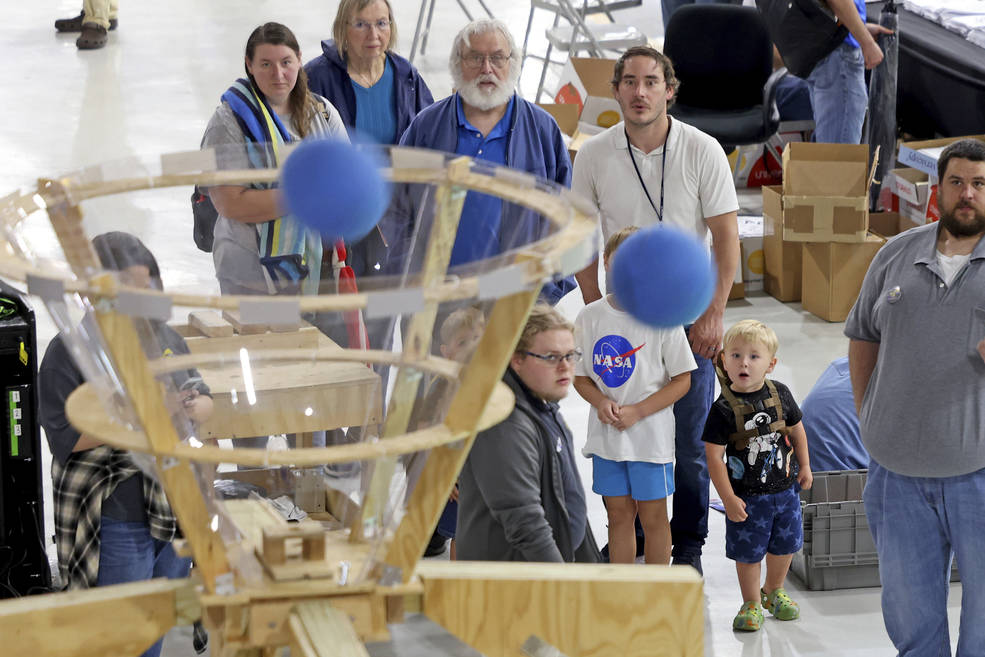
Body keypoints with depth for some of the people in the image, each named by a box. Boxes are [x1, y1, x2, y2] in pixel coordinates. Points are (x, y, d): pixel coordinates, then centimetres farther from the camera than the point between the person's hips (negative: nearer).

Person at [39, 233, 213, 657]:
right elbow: (66, 437, -19)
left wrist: (191, 407, -15)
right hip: (114, 522, -6)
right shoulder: (69, 352, -12)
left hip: (175, 509, 6)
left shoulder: (165, 338, 5)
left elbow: (207, 405, 11)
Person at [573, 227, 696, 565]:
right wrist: (600, 401, -13)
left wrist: (636, 412, -15)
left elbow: (682, 380, -7)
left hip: (651, 435, -3)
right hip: (606, 434, 3)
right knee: (619, 514, 11)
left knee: (652, 515, 5)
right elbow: (580, 376, 8)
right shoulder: (590, 316, 0)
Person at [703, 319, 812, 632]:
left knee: (784, 544, 18)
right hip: (746, 495, -4)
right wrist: (728, 498, -17)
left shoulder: (780, 395, -6)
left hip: (784, 488, 4)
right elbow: (714, 456, -16)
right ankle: (751, 604, 24)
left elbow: (796, 431, 12)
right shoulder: (724, 409, -18)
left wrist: (804, 466, 15)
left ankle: (774, 590, 42)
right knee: (748, 551, 5)